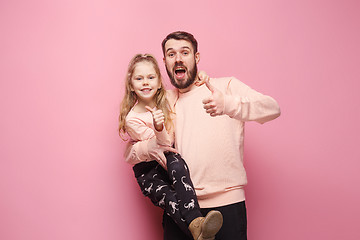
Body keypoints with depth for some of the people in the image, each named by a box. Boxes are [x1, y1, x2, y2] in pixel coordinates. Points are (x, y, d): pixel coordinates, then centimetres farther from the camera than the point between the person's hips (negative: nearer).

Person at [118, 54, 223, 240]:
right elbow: (163, 144, -14)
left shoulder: (165, 101, 4)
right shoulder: (132, 119, -12)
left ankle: (195, 220, -49)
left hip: (169, 157, 2)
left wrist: (201, 78, 1)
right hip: (147, 169, -2)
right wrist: (158, 128, -37)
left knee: (175, 163, -36)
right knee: (168, 197, -34)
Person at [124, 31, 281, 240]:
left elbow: (272, 108, -12)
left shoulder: (227, 86, 4)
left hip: (226, 202, -3)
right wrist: (150, 148, -9)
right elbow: (129, 152, 15)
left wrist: (228, 104, -30)